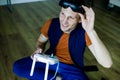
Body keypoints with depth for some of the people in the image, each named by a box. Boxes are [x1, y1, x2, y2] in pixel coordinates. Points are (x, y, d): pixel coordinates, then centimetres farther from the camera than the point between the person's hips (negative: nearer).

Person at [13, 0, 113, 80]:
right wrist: (39, 50, -19)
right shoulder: (51, 23, -16)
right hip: (50, 61, 4)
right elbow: (41, 41, 7)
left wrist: (91, 31, -48)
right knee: (17, 67, -15)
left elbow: (107, 64, -38)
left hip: (72, 68, -3)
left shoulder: (84, 32, -26)